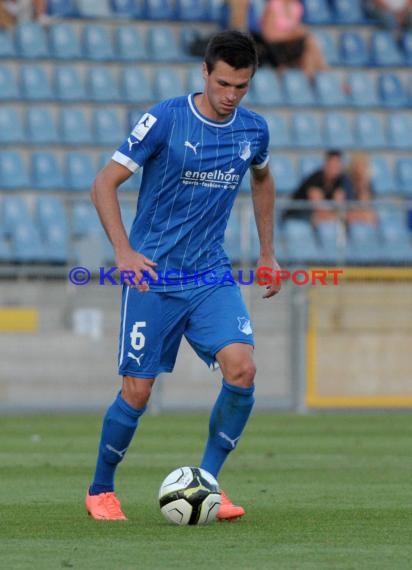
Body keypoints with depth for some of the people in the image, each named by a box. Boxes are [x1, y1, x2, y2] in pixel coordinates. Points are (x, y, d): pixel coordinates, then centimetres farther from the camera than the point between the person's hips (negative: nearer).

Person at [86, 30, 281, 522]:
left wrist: (267, 252, 22)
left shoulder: (253, 130, 3)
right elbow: (104, 184, -10)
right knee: (137, 391, -2)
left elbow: (262, 180, 25)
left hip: (212, 276, 4)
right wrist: (124, 252, -20)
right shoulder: (165, 120, -12)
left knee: (242, 370, -17)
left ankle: (207, 483, -1)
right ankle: (100, 491, 20)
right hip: (152, 277, -4)